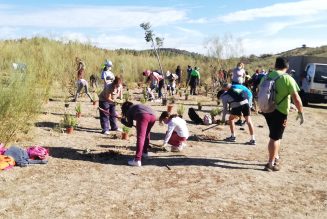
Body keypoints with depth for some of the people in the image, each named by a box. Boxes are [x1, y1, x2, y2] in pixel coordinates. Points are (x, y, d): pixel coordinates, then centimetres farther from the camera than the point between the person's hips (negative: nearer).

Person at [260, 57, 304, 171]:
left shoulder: (266, 77, 5)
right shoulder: (287, 79, -13)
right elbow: (296, 98, -16)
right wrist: (300, 112, -6)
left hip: (267, 110, 6)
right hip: (279, 112, -6)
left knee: (275, 135, 23)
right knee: (275, 137, 2)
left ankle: (275, 157, 34)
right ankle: (271, 164, 9)